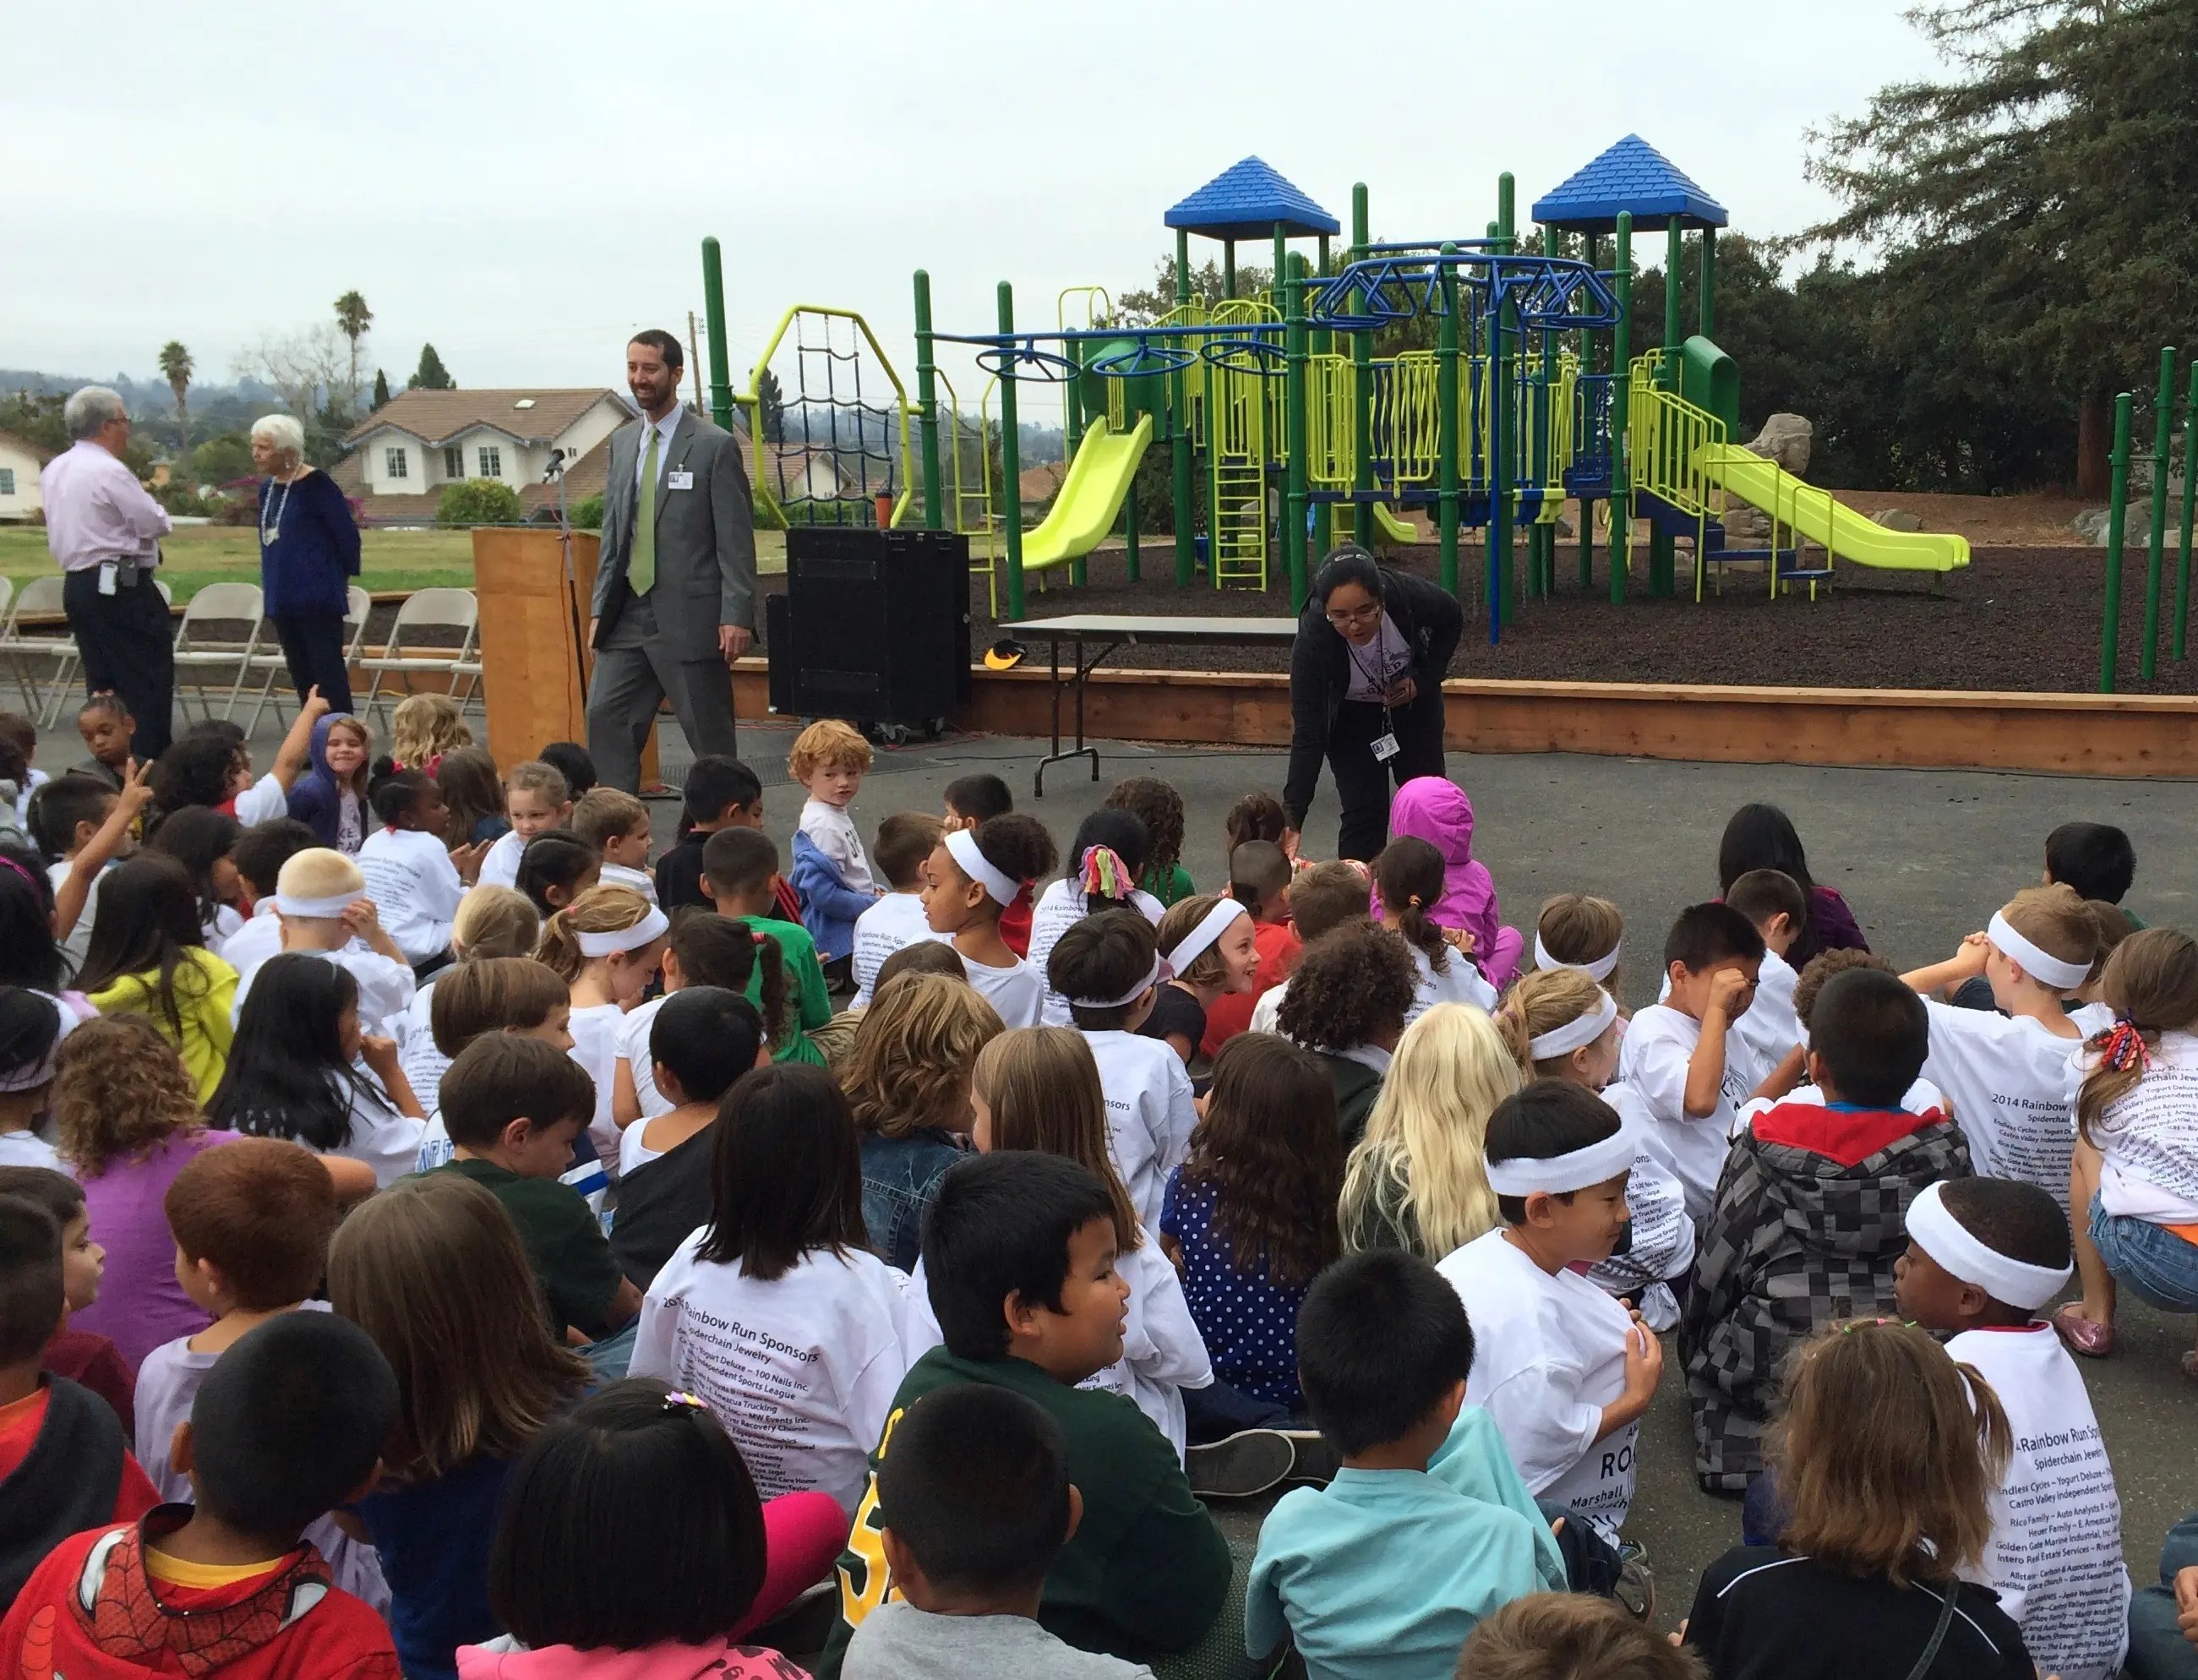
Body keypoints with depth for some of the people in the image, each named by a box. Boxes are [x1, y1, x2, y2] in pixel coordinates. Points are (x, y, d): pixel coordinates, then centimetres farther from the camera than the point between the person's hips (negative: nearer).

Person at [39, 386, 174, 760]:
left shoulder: (54, 470, 11)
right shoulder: (109, 471, -16)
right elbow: (155, 523, -13)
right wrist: (149, 500, 7)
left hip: (77, 584, 9)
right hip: (120, 588, -9)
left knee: (102, 686, 13)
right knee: (148, 683, -5)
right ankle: (147, 763, -8)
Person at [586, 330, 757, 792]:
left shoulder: (715, 446, -5)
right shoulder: (622, 442, 14)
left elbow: (737, 540, -8)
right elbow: (612, 532, 17)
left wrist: (736, 616, -14)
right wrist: (600, 607, 11)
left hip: (688, 616, -6)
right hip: (627, 616, 6)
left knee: (710, 736, 1)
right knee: (605, 718, 0)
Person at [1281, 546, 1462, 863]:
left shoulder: (1408, 594, -35)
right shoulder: (1311, 640, -38)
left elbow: (1452, 620, -9)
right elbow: (1308, 735, -35)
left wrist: (1424, 679, -19)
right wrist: (1292, 817, -41)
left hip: (1414, 704, 3)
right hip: (1351, 719, -3)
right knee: (1364, 812, -11)